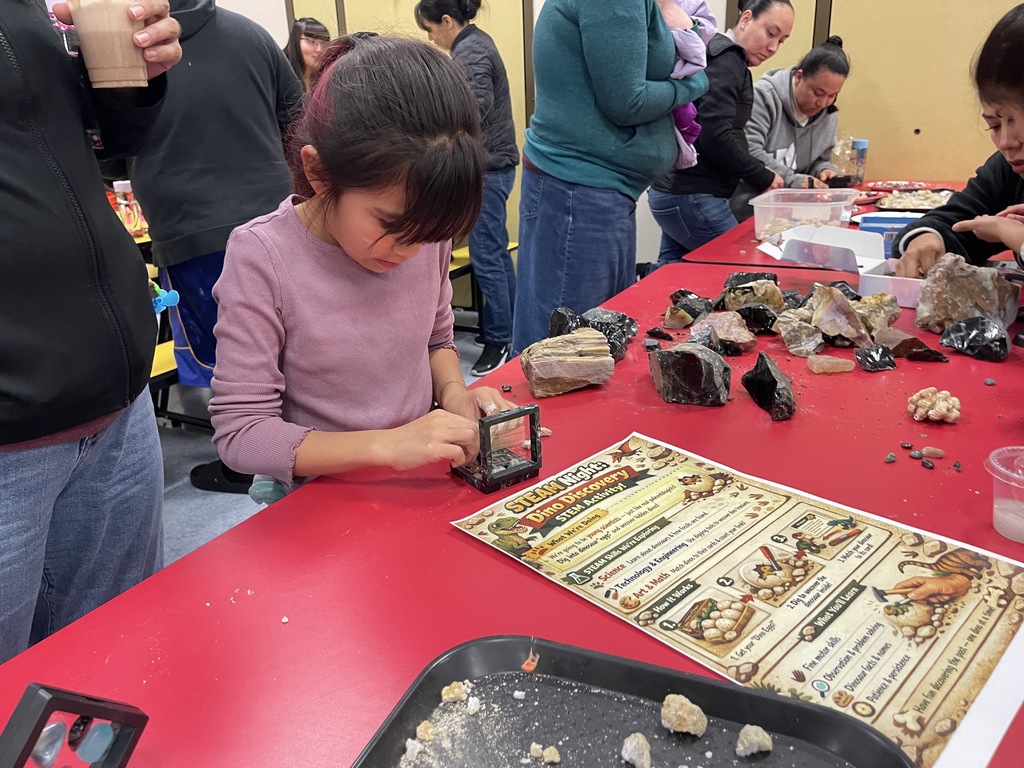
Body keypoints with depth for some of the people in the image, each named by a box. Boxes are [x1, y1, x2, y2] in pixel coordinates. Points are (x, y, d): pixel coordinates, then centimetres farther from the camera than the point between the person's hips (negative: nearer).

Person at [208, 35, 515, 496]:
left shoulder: (426, 231, -4)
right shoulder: (262, 259, -16)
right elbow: (239, 431, -14)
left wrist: (453, 392, -9)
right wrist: (388, 445, -23)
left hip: (422, 484, 3)